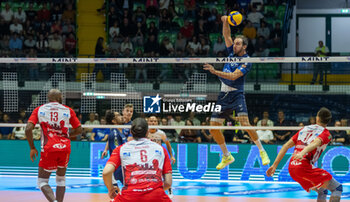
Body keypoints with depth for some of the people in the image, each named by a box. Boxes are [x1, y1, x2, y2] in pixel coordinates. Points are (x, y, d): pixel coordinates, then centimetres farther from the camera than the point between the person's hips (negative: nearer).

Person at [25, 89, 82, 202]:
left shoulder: (39, 110, 7)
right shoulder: (68, 110, 10)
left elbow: (28, 129, -4)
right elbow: (78, 130, 11)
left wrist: (32, 148, 6)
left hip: (48, 149, -2)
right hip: (65, 148, 2)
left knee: (42, 182, 5)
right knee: (61, 179, 21)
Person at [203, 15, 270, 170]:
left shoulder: (247, 62, -10)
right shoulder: (232, 52, 10)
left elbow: (233, 76, -22)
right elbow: (226, 35, 5)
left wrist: (215, 72, -29)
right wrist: (225, 22, -13)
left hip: (236, 94, -7)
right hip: (223, 94, 7)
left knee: (244, 123, -25)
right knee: (213, 127, 2)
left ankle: (262, 151, -13)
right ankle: (227, 156, 17)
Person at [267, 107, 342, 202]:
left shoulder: (305, 129, 23)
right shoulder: (326, 134, 4)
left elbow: (286, 146, 18)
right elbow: (314, 143, -19)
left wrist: (274, 165, 19)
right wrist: (303, 153, -38)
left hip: (292, 167, 7)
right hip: (304, 167, -7)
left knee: (322, 191, 21)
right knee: (337, 188, -2)